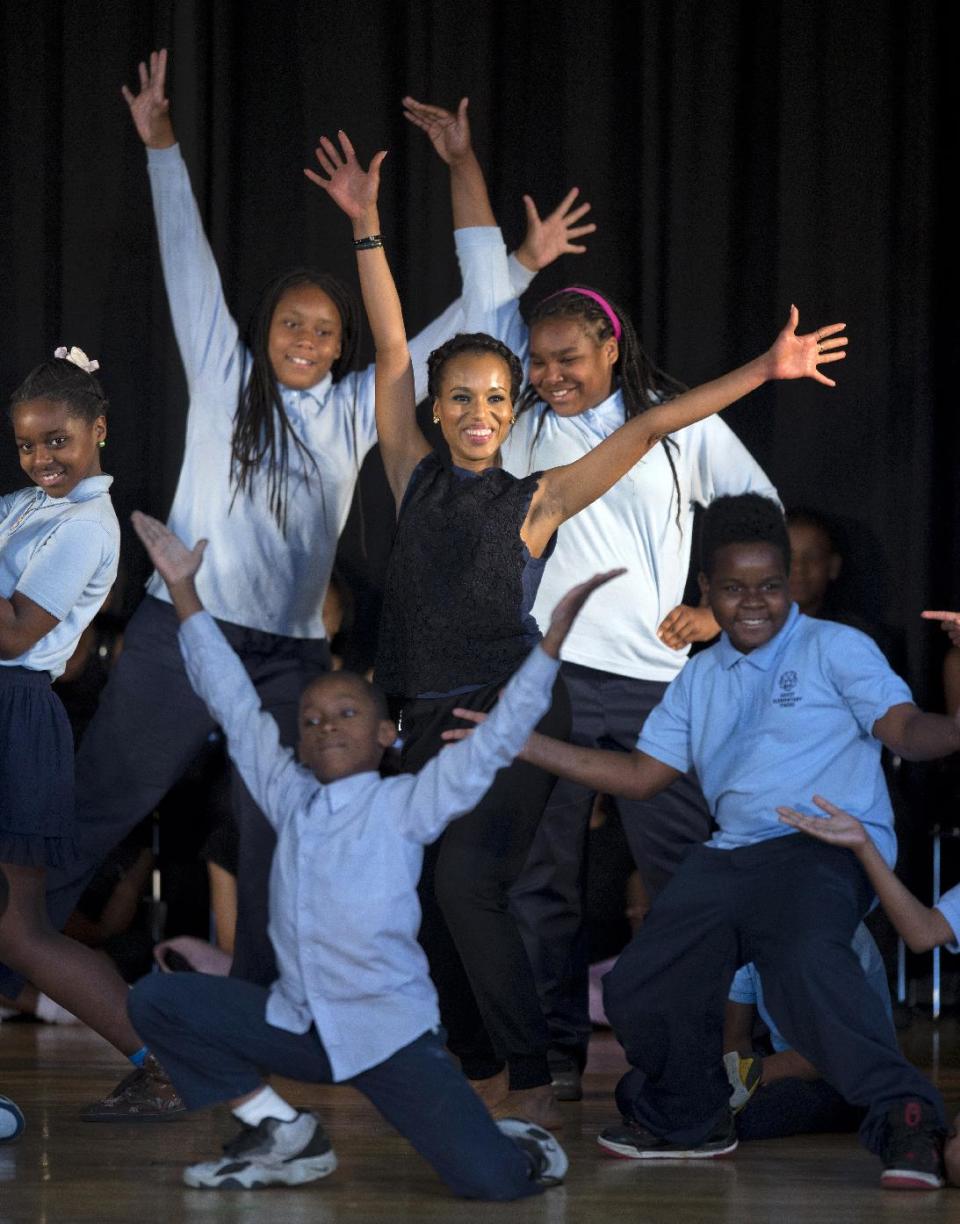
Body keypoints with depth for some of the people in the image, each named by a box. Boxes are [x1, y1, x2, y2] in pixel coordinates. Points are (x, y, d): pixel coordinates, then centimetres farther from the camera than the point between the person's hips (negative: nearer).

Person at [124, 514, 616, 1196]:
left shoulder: (405, 806, -3)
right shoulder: (290, 799, 8)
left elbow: (496, 740, -10)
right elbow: (234, 702, 11)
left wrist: (556, 635, -19)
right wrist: (184, 590, 10)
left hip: (391, 1030, -5)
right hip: (297, 1024, 5)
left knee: (490, 1183, -21)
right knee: (157, 1000, -6)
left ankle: (521, 1148, 20)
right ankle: (286, 1138, 5)